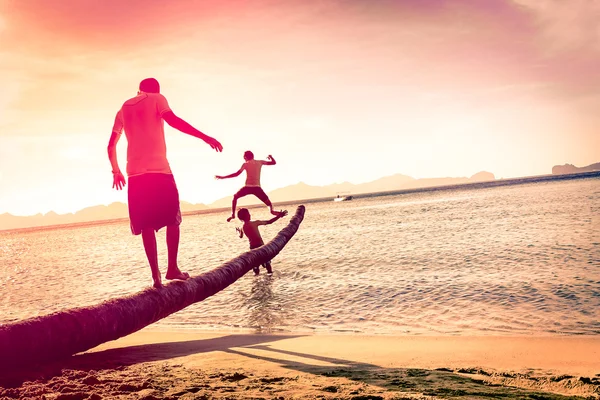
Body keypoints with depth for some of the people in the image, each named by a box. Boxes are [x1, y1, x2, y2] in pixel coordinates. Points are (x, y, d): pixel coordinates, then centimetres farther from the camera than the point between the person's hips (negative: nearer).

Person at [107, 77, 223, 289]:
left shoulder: (124, 108, 23)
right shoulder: (157, 99, 9)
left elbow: (111, 146, 23)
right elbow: (173, 120, -11)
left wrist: (116, 171, 35)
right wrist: (205, 137, -13)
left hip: (135, 174, 4)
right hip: (159, 170, -4)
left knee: (147, 225, 2)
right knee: (172, 219, 9)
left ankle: (156, 276, -5)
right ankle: (172, 268, 6)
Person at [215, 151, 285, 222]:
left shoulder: (245, 164, 4)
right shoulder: (260, 162, 10)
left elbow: (236, 174, -3)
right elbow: (274, 163, 13)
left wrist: (223, 177, 3)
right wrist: (271, 157, 36)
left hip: (248, 187, -1)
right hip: (257, 187, 1)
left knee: (235, 197, 22)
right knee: (267, 200, 12)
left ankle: (233, 214, 11)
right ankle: (272, 210, -20)